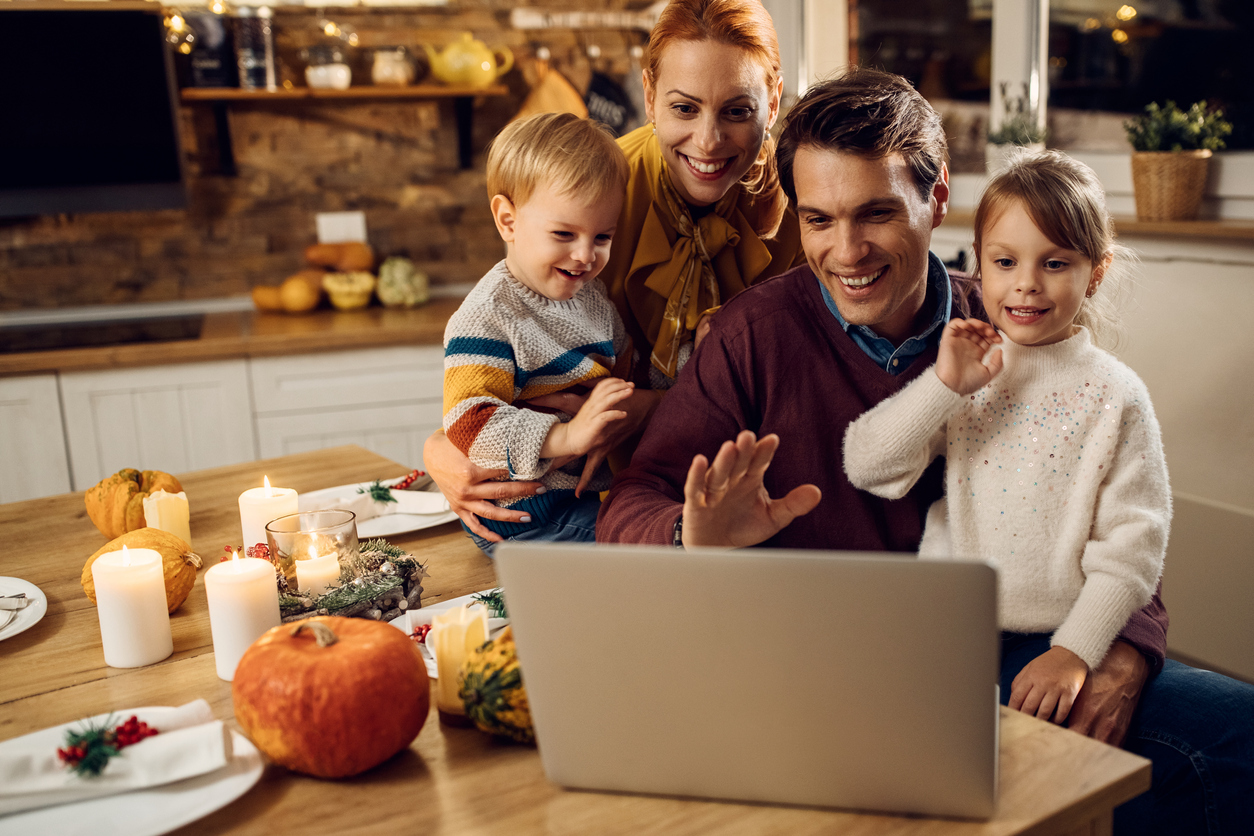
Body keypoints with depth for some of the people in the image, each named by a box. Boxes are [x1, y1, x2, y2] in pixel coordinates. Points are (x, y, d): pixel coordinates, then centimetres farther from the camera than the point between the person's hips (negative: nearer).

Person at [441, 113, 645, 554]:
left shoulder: (592, 295, 12)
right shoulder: (487, 317, -16)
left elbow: (623, 373, 18)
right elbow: (469, 422, -25)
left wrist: (608, 430, -5)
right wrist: (566, 436, -37)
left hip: (595, 487, 8)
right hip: (524, 514, -8)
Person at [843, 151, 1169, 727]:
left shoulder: (1115, 397, 0)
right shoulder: (958, 374, 4)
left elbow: (1131, 545, -3)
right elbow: (866, 468, -7)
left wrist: (1074, 651, -13)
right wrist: (945, 386, -16)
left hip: (1058, 642, 0)